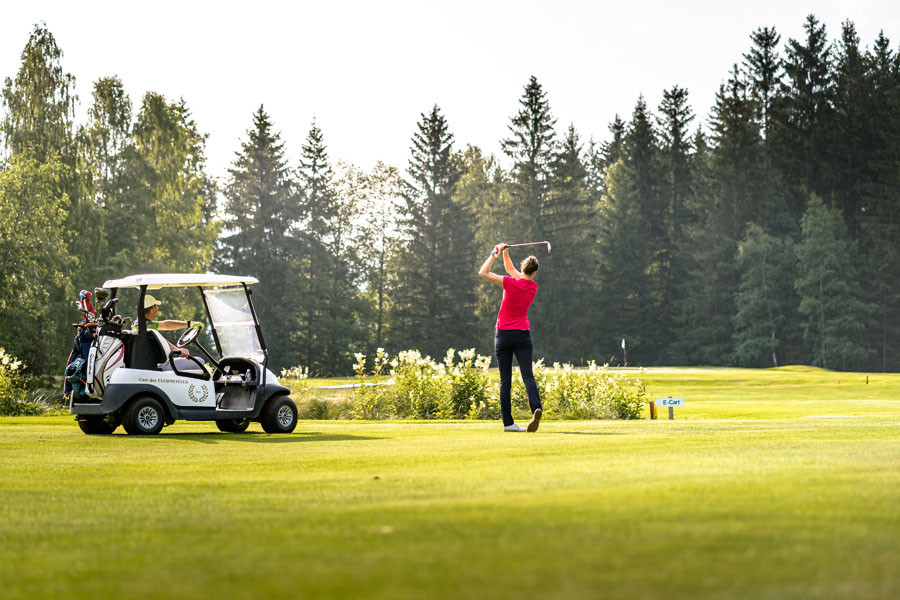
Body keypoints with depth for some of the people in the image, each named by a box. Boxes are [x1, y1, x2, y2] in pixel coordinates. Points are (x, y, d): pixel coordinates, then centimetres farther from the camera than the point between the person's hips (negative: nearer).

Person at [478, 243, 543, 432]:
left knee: (505, 381, 2)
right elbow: (511, 270, 22)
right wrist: (505, 253, 17)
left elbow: (483, 272, -3)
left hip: (503, 335, -2)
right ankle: (536, 409, -33)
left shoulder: (510, 283, -9)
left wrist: (496, 253, 4)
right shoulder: (533, 287, 5)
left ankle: (508, 422, 0)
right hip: (523, 335, 2)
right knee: (528, 376, -8)